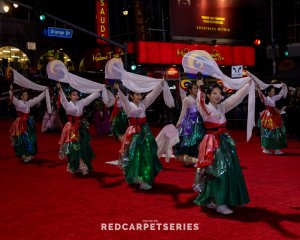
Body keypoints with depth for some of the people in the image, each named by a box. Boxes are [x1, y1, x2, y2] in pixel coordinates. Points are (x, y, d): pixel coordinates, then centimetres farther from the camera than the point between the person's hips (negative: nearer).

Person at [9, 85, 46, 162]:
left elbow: (38, 98, 14)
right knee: (21, 139, -2)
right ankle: (23, 155, 6)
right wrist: (11, 90, -40)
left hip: (28, 123, 5)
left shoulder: (29, 103, 9)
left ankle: (28, 154, 14)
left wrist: (45, 91, 14)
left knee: (29, 139, 6)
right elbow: (12, 98, -24)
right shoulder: (18, 102, -6)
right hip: (21, 123, -5)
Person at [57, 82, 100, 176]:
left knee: (82, 148, 5)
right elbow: (63, 99, -23)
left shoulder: (81, 103, 5)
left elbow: (91, 97, 5)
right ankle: (75, 167, 10)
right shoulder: (67, 104, -6)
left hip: (81, 128, 4)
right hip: (71, 128, -4)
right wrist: (60, 90, -42)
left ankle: (82, 167, 15)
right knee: (73, 148, 0)